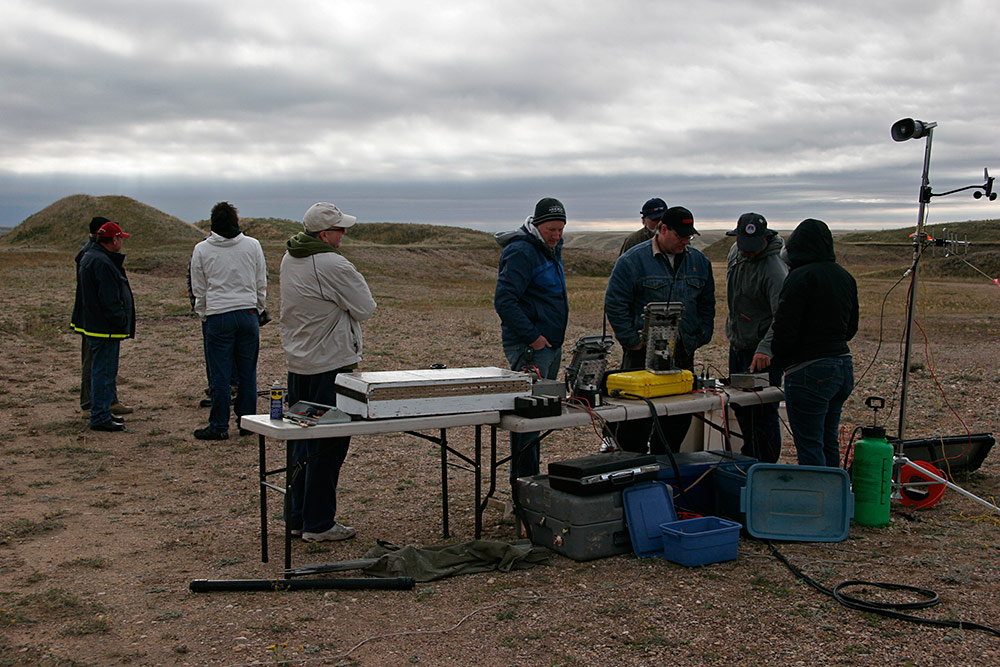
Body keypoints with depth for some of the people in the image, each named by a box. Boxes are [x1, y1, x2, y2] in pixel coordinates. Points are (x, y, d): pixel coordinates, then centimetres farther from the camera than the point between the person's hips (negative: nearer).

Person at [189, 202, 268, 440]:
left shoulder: (201, 249, -1)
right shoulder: (252, 245, 2)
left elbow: (198, 289, 5)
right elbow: (261, 284, 8)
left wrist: (203, 314, 17)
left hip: (218, 316, -2)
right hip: (248, 314, 2)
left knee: (220, 375, 2)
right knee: (248, 372, 8)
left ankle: (219, 425, 7)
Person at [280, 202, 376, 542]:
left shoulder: (289, 258, 8)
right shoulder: (332, 265, -20)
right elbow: (365, 308, -12)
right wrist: (357, 285, 4)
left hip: (297, 363, 9)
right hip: (331, 364, -9)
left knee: (302, 441, 16)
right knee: (328, 445, -1)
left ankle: (297, 516, 25)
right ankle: (319, 524, 6)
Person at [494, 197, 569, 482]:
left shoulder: (551, 250, 16)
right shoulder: (521, 252, -15)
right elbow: (504, 301, -23)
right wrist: (532, 337, -21)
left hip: (551, 344, 10)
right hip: (529, 347, -10)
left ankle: (528, 477, 23)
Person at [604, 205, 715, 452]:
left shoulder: (699, 262, 11)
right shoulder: (632, 261, -6)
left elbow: (707, 304, 20)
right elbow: (614, 304, -7)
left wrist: (701, 337, 9)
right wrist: (632, 341, -9)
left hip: (683, 353, 5)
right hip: (643, 352, -5)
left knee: (679, 418, 9)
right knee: (637, 421, -3)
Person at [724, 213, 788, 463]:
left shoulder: (774, 269, -22)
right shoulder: (735, 253, 3)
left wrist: (765, 348, -42)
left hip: (763, 351, -8)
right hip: (737, 345, 8)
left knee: (763, 413, -5)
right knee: (740, 406, 17)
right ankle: (749, 460, 31)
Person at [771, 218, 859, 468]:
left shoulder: (801, 277, -14)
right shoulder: (845, 276, 11)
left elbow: (785, 328, -16)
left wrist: (779, 357, 1)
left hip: (810, 372, -9)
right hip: (844, 366, 9)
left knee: (810, 447, -2)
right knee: (829, 442, 19)